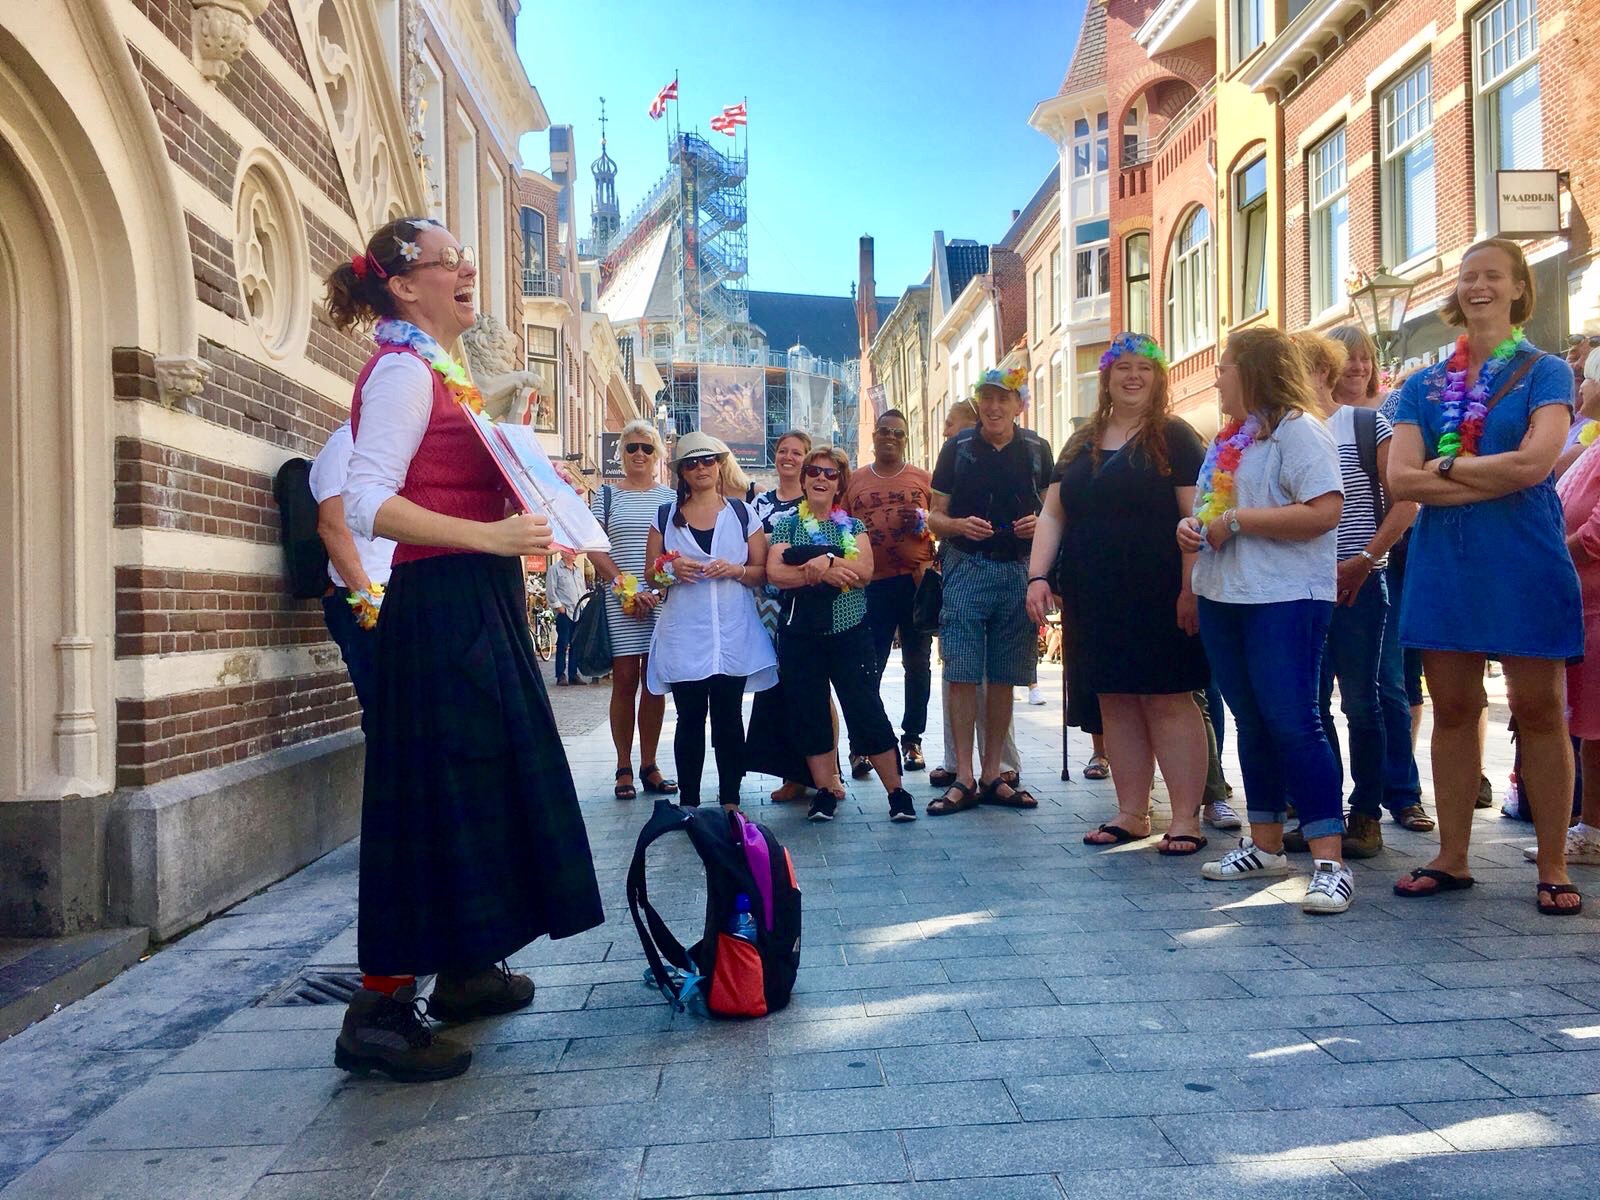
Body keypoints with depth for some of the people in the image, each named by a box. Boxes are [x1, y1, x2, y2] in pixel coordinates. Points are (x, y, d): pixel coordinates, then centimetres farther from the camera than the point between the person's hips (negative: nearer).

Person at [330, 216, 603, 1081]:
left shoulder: (436, 373, 20)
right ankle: (379, 1010, 2)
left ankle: (462, 969, 28)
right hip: (440, 608, -10)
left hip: (476, 605, 10)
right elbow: (367, 505, -21)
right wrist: (491, 537, -26)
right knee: (435, 795, -7)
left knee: (483, 784, 15)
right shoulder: (403, 369, -10)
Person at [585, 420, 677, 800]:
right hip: (620, 601, -1)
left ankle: (649, 766, 13)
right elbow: (594, 548, 0)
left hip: (665, 600, 2)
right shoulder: (606, 495, 7)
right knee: (625, 679, -2)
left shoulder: (670, 497, 11)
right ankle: (624, 767, 7)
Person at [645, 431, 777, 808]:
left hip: (733, 635, 0)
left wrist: (736, 570, -13)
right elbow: (651, 573, 11)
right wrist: (673, 569, -11)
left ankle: (730, 801, 9)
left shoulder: (742, 514, 8)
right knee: (690, 719, 2)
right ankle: (688, 802, 9)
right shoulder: (665, 516, 9)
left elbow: (763, 572, 8)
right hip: (684, 636, 0)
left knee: (728, 718, 2)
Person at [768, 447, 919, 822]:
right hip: (800, 634, 1)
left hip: (850, 632, -1)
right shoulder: (786, 524, 7)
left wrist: (827, 560, -21)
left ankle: (896, 790, 9)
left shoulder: (853, 525, 8)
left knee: (867, 710, -2)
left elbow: (864, 571, -9)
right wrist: (825, 573, -18)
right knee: (809, 712, 5)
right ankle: (825, 789, 19)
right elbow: (775, 573, -10)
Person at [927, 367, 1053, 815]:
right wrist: (960, 525, -16)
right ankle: (964, 779, 3)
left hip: (1018, 571, 2)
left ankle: (992, 775, 17)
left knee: (1004, 679, 7)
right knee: (962, 676, -5)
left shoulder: (1037, 450, 7)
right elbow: (935, 517, 5)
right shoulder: (958, 448, 4)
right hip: (967, 568, -2)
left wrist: (1039, 523, -7)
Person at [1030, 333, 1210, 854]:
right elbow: (1052, 514, 13)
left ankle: (1186, 817, 6)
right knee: (1115, 701, 10)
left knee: (1167, 699, -3)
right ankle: (1132, 813, 20)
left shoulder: (1174, 437, -1)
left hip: (1156, 596, -5)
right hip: (1096, 599, 6)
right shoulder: (1081, 444, 15)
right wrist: (1038, 576, 1)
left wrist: (1189, 590, -16)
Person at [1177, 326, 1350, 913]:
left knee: (1293, 724, -12)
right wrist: (1191, 525, 4)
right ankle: (1265, 844, 23)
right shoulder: (1225, 439, 18)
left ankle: (1330, 862, -7)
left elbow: (1323, 512, -20)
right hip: (1223, 599, 9)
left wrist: (1237, 521, -17)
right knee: (1251, 723, 13)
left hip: (1285, 601, -9)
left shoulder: (1297, 430, -8)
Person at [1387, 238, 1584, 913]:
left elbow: (1534, 462, -15)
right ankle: (1451, 859, 16)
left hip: (1524, 563, -3)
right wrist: (1494, 479, -10)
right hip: (1443, 564, 3)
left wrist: (1445, 466, -6)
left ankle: (1553, 868, 11)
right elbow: (1400, 480, -3)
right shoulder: (1423, 387, 11)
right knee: (1452, 709, 7)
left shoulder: (1545, 373, 3)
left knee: (1538, 710, 1)